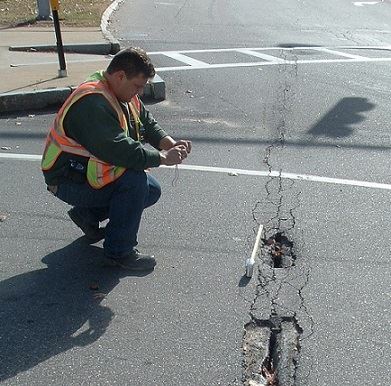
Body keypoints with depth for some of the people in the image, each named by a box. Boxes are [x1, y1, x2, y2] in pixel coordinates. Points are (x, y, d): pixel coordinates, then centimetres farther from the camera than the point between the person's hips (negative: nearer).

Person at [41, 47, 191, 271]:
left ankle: (88, 214, 15)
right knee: (135, 181, -28)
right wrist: (163, 158, -26)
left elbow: (148, 124, 10)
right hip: (70, 180, -10)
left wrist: (171, 144, -9)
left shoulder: (124, 95, 4)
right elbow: (118, 150, -35)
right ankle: (119, 252, -13)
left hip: (92, 170, 10)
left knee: (152, 191, 3)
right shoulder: (92, 103, -28)